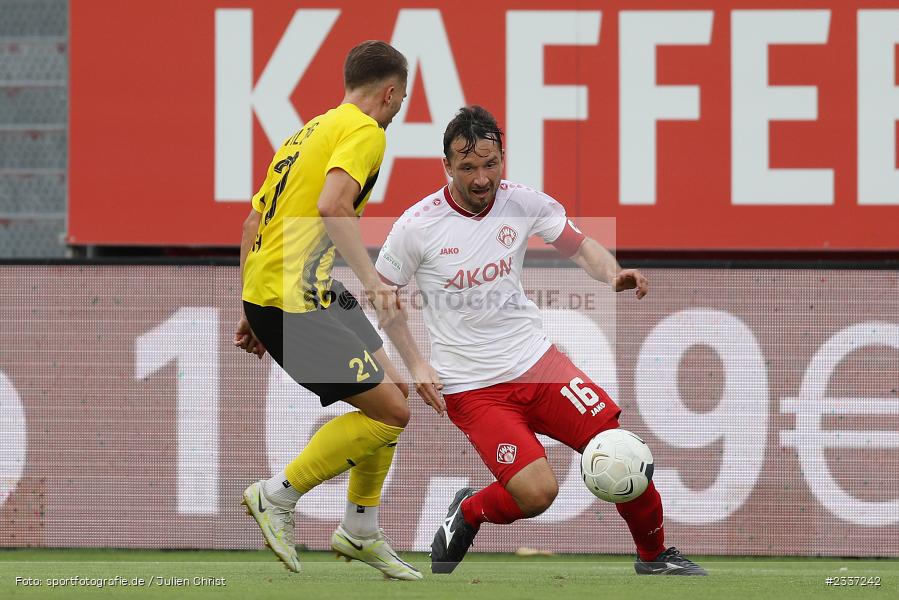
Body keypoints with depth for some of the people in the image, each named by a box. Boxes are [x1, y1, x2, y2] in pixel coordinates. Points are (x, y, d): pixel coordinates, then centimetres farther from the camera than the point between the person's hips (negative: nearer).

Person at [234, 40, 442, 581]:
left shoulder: (310, 131, 20)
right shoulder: (365, 131, -8)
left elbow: (253, 223, 21)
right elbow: (331, 206, -26)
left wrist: (252, 312, 25)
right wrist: (371, 278, -29)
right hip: (295, 304, -10)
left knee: (393, 394, 17)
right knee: (390, 411, -10)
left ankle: (360, 532, 23)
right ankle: (278, 497, -3)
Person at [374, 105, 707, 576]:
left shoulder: (523, 203, -2)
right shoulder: (416, 227, -11)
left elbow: (579, 246, 10)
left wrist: (613, 274, -12)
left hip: (536, 361, 4)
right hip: (471, 389, -4)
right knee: (536, 492, -21)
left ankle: (654, 556, 17)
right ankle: (466, 515, 12)